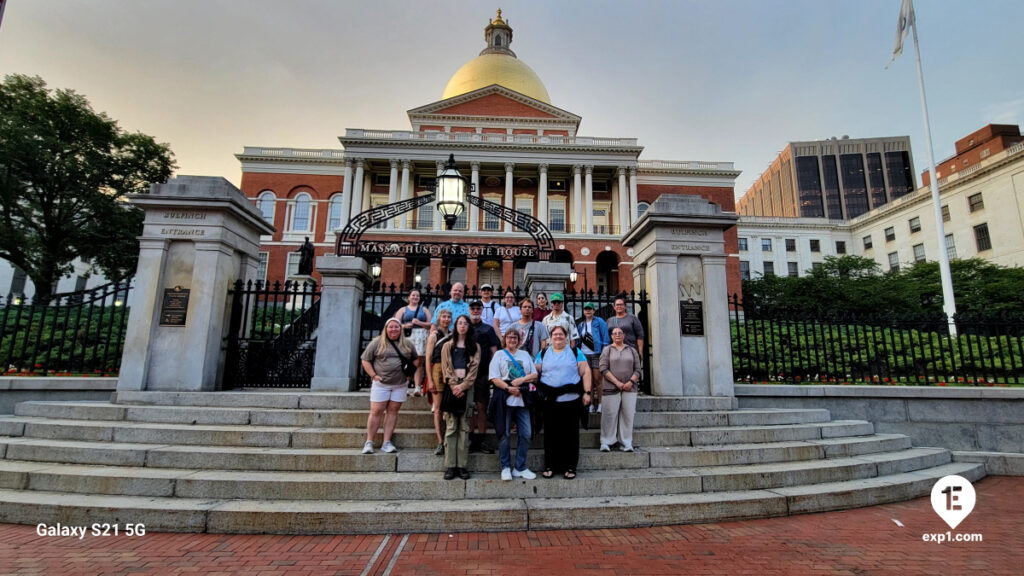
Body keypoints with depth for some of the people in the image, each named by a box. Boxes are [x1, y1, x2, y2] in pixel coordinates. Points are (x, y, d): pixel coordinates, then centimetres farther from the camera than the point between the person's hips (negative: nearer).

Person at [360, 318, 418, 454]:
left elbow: (415, 359, 19)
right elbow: (365, 360, 2)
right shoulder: (377, 343, 1)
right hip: (381, 384, -2)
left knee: (392, 411, 4)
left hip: (400, 384, 2)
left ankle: (386, 443, 9)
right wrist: (374, 375, -6)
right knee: (376, 412, -3)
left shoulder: (407, 344, 9)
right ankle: (369, 442, 6)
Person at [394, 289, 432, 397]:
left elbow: (431, 324, 9)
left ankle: (418, 387, -12)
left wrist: (419, 323, -7)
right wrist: (405, 326, -10)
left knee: (419, 363, -7)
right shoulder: (403, 310, 20)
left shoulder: (424, 309, 20)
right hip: (407, 337, 0)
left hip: (421, 336, 0)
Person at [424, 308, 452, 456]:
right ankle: (440, 443, -1)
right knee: (438, 408, -2)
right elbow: (428, 358, -1)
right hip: (438, 370, -3)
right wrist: (430, 380, -8)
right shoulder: (434, 335, 3)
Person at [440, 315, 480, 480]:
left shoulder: (475, 346, 15)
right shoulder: (447, 346, 16)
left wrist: (462, 386, -9)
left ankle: (462, 465, 1)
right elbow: (446, 368, 5)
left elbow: (474, 368, 4)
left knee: (464, 427, -2)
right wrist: (454, 386, -9)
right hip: (451, 386, 0)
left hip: (467, 387, 0)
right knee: (451, 426, -5)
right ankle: (450, 466, -4)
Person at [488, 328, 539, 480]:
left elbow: (534, 375, 12)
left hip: (522, 399, 3)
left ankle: (520, 468, 14)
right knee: (504, 434, 0)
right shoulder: (499, 354, 7)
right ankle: (505, 467, 14)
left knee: (525, 434, 1)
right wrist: (508, 388, -15)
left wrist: (522, 379, -6)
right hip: (504, 399, -3)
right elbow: (494, 378, -3)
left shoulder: (525, 355, 18)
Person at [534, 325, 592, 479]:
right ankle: (549, 466, 17)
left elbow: (585, 372, 4)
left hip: (571, 400, -1)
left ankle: (570, 467, 15)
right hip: (550, 401, 1)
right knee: (550, 434, 6)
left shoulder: (575, 353, 8)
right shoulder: (543, 354, 12)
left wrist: (587, 392, -5)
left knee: (571, 434, 3)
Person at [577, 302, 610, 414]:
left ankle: (600, 404, 4)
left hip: (596, 354, -4)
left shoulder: (599, 322, 2)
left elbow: (605, 338, -2)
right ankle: (591, 404, 10)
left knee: (598, 379, -4)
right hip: (584, 355, 4)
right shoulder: (581, 325, 15)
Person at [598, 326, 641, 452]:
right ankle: (605, 443, 5)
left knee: (628, 415, 1)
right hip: (611, 388, -2)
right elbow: (603, 369, -4)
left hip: (629, 389, 2)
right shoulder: (607, 350, 6)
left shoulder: (632, 350, 14)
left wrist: (631, 382, -8)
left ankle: (626, 443, 10)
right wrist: (617, 382, -11)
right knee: (610, 414, -4)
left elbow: (637, 369, 10)